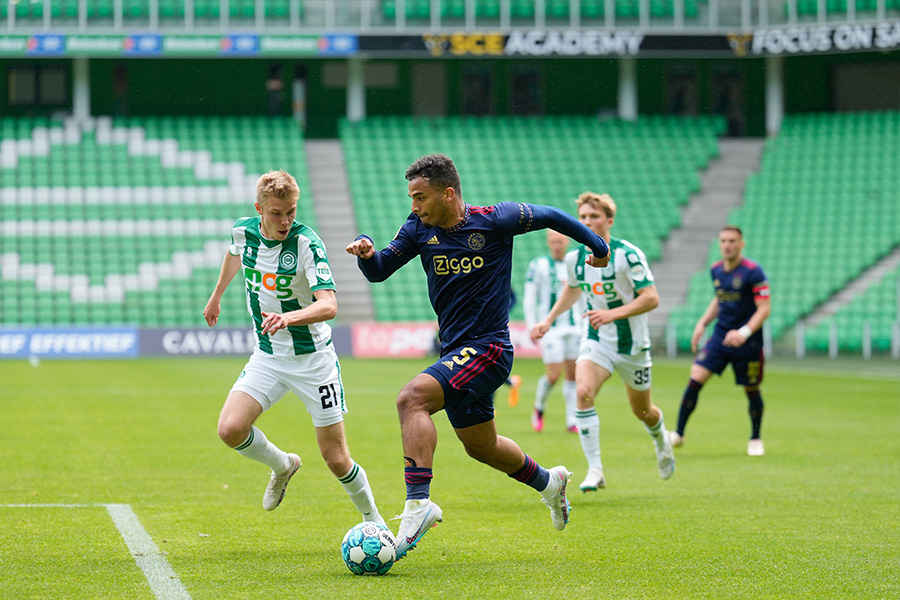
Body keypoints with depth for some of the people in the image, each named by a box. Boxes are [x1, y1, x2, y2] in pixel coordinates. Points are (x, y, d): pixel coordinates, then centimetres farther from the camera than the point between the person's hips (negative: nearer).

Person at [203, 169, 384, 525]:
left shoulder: (306, 243, -22)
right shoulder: (244, 231, -6)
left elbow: (328, 305, -32)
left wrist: (289, 318, -50)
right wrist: (217, 295, 33)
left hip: (313, 358, -4)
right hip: (268, 357, 4)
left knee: (336, 460, -3)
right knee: (230, 429, -17)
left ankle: (373, 520, 23)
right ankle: (282, 466, 14)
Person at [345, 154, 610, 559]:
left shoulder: (494, 220, -11)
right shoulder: (420, 228, 2)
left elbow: (551, 217, 3)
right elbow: (380, 271, 1)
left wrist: (597, 246, 15)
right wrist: (367, 252, -23)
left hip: (488, 347, -7)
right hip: (455, 352, 8)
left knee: (411, 398, -28)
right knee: (480, 447, 21)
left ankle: (418, 502, -35)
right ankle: (548, 481, 47)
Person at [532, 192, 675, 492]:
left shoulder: (627, 254, -18)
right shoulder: (574, 258, -2)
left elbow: (651, 298, -22)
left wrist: (613, 314, -32)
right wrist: (549, 319, 15)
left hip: (632, 343, -3)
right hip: (596, 341, 3)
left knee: (642, 411, 12)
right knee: (583, 392, -24)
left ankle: (662, 441, 50)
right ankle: (595, 470, -22)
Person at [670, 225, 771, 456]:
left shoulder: (753, 272, -13)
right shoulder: (716, 270, 6)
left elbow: (764, 308, -14)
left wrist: (745, 332, -26)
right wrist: (702, 323, 10)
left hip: (747, 342, -4)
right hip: (720, 336, 4)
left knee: (751, 390, 6)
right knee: (695, 379, -9)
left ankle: (755, 439, 28)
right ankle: (678, 433, -2)